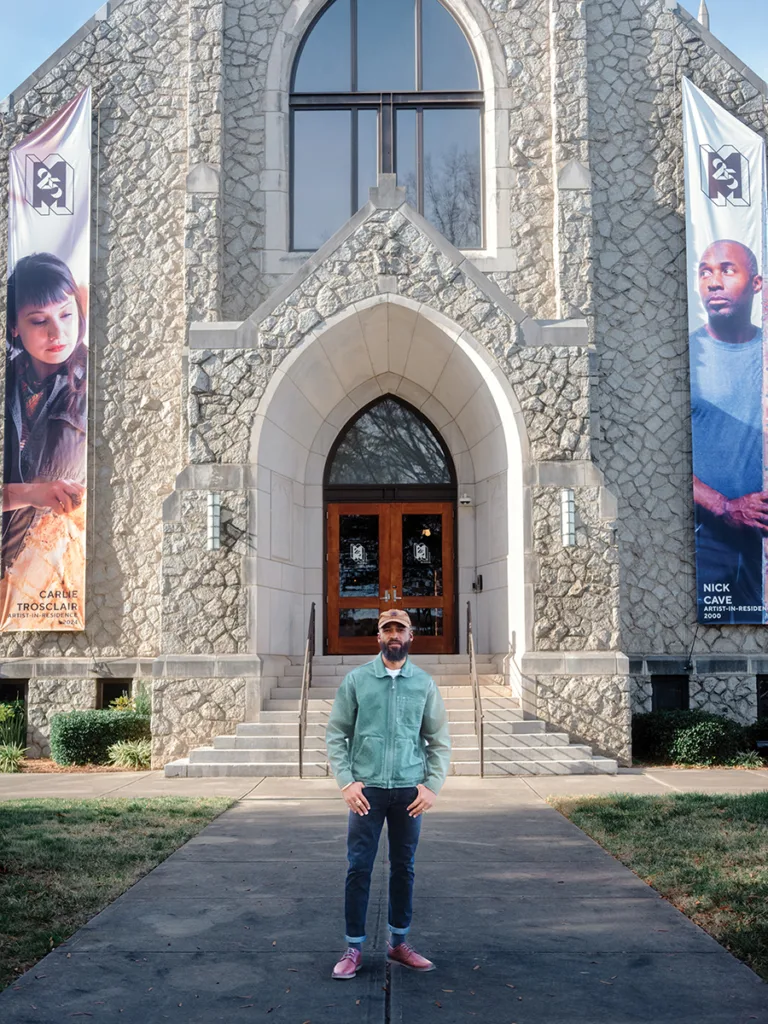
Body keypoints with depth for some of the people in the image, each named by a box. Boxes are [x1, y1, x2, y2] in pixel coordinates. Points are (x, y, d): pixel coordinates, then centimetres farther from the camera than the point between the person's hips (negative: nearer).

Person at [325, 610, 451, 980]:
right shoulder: (356, 680, 1)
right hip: (367, 789, -1)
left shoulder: (424, 683, 4)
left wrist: (432, 785, -3)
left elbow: (439, 740, 7)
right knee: (359, 868, 0)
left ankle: (399, 943, 24)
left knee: (404, 868, 10)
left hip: (410, 790, 2)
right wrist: (346, 781, -9)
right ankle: (354, 947, 10)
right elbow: (336, 735, 1)